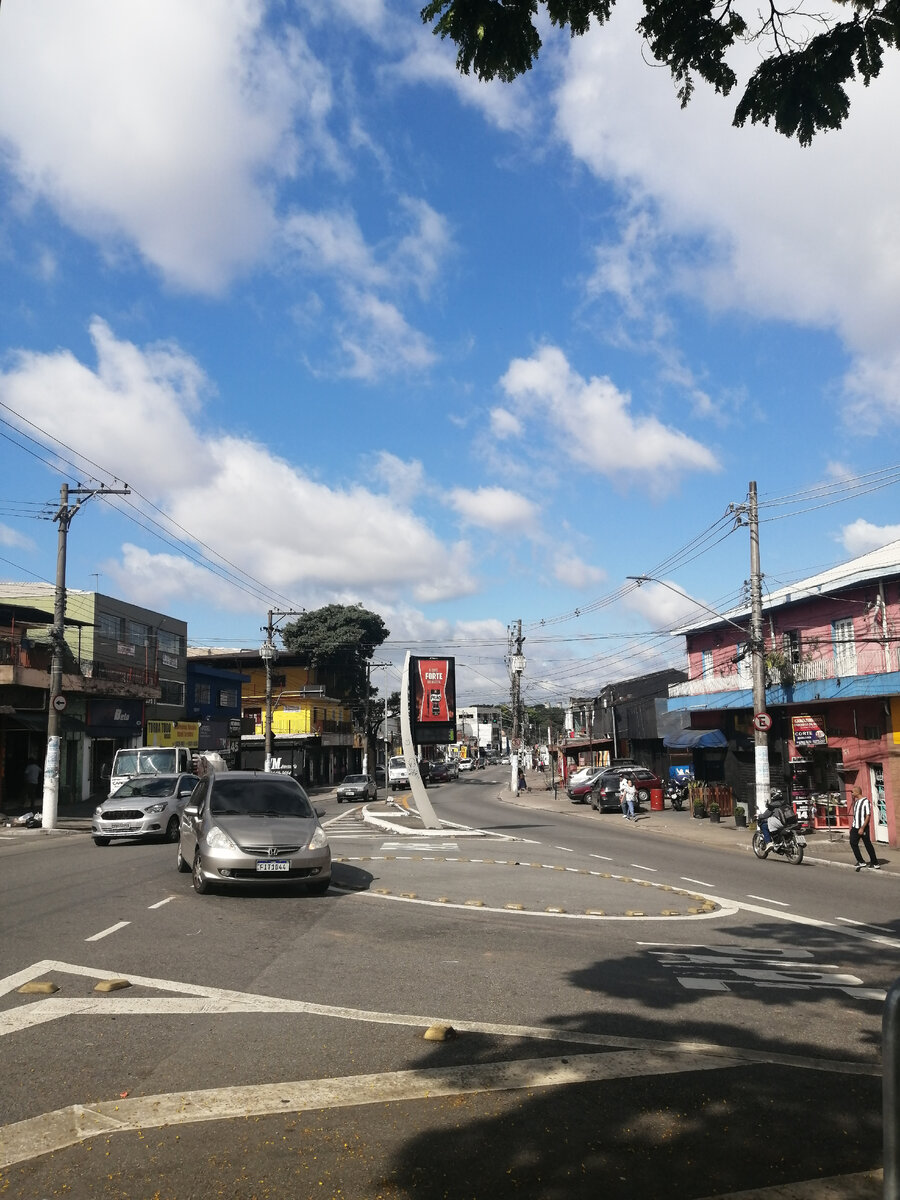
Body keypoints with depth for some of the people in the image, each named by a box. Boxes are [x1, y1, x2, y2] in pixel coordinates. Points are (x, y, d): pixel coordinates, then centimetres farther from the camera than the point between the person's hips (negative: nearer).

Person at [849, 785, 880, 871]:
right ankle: (861, 862, 6)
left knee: (868, 845, 1)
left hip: (863, 828, -8)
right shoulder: (856, 801, 11)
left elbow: (868, 816, -17)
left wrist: (862, 828, -20)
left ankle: (875, 863, 12)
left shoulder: (865, 801, -13)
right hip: (855, 827, 8)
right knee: (853, 843, 0)